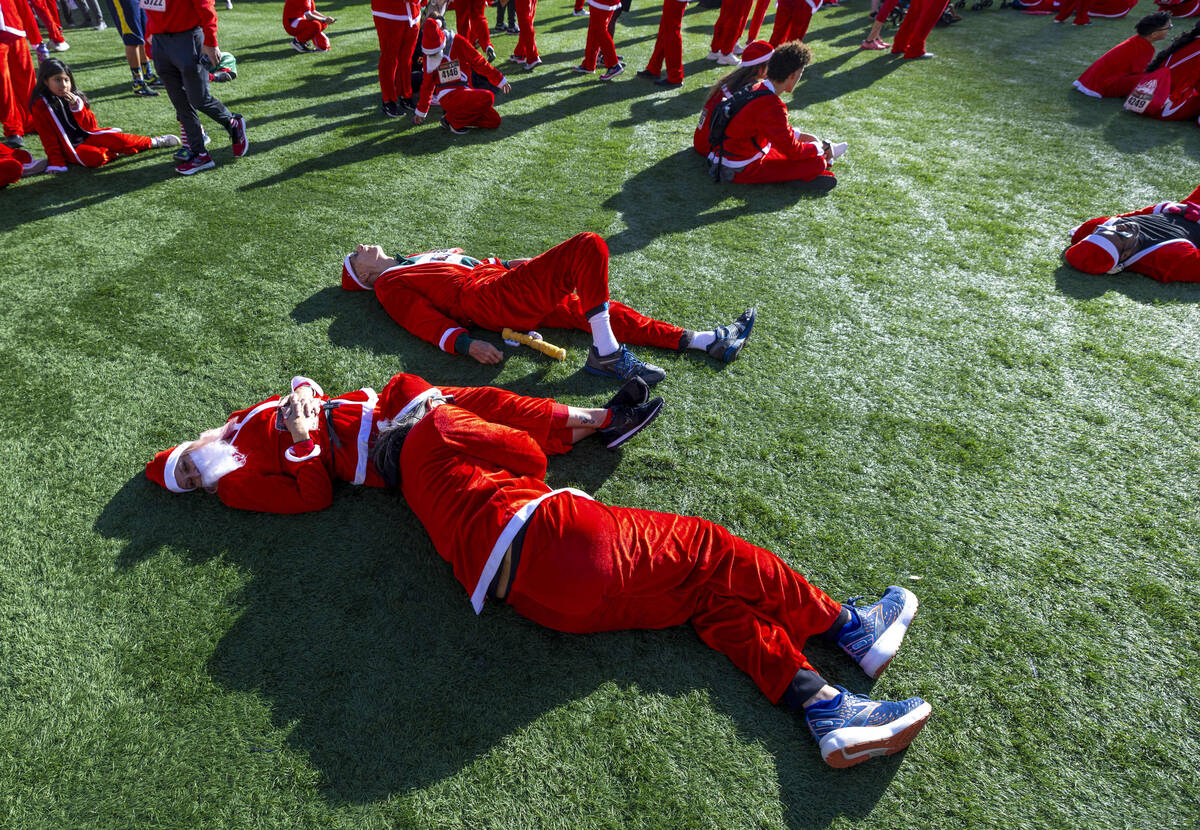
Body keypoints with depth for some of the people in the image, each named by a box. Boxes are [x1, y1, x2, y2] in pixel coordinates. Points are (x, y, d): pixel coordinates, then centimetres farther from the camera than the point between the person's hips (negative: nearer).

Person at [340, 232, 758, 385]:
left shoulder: (414, 261, 33)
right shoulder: (389, 286, 9)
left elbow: (474, 264, 32)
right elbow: (428, 322, -6)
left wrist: (510, 264, 20)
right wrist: (467, 344, -22)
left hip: (504, 282, 8)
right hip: (495, 299, -8)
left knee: (597, 308, -2)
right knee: (589, 246, -19)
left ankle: (704, 341, -3)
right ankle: (606, 354, -23)